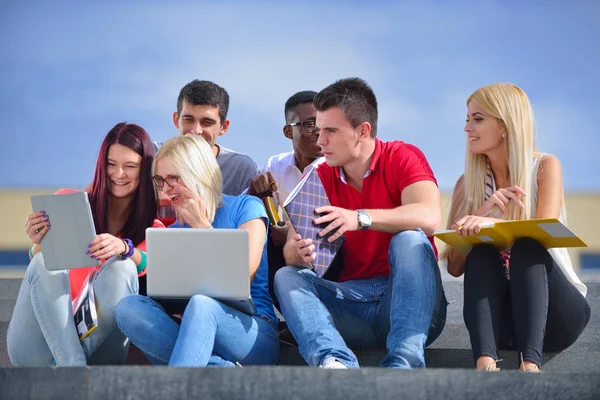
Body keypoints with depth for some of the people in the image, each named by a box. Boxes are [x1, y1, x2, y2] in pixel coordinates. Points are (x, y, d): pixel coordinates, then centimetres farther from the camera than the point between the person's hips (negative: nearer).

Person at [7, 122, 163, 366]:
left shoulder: (153, 226, 6)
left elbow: (147, 263, -16)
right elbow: (42, 259, -1)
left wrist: (124, 248, -39)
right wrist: (39, 246, -26)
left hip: (99, 336, -1)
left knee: (121, 267, -25)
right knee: (44, 262, -26)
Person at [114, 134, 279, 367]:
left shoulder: (245, 207, 4)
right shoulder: (174, 232, 18)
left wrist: (202, 226, -4)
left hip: (252, 333, -5)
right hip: (195, 336, 5)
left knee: (201, 305, -37)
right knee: (128, 307, -22)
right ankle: (224, 371, -32)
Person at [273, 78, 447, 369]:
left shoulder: (402, 158, -4)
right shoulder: (318, 179, 8)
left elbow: (429, 218, -24)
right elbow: (290, 252, -1)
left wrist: (360, 218, -35)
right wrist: (299, 252, -26)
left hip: (409, 302, -4)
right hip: (352, 303, 4)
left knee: (410, 240, -28)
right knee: (286, 277, -15)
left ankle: (403, 362, -43)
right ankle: (335, 362, -43)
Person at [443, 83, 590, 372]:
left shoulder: (545, 167, -2)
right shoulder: (467, 185, 5)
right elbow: (455, 267, -4)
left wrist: (492, 223, -40)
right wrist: (482, 212, -20)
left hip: (555, 315, -2)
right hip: (501, 316, 2)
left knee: (526, 247, -29)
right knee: (480, 253, -25)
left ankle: (530, 362, -48)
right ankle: (485, 361, -48)